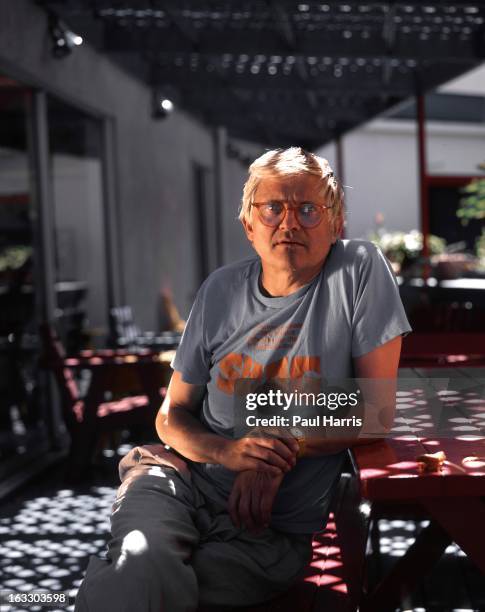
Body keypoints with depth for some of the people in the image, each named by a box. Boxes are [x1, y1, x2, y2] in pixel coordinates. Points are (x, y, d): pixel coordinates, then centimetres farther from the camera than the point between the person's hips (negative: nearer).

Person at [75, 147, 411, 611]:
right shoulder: (222, 290, 6)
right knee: (142, 566, -32)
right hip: (183, 483, 2)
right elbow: (172, 415, 10)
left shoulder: (359, 268, -4)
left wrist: (281, 456, -15)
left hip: (273, 529, -2)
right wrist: (226, 451, -12)